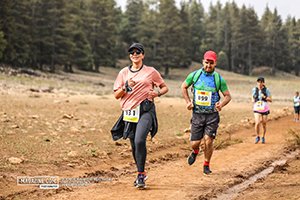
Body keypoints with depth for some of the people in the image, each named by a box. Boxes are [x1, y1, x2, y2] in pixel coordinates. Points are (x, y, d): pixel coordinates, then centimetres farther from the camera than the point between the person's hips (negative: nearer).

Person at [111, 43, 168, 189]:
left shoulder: (151, 72, 7)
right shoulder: (124, 72, 13)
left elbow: (165, 87, 14)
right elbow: (116, 95, 9)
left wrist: (158, 92, -7)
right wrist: (126, 87, -9)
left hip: (145, 111, -4)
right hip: (129, 112, 4)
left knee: (139, 141, -23)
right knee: (134, 145, 9)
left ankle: (141, 175, -15)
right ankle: (141, 174, 27)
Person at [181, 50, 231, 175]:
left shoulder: (219, 79, -4)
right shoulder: (195, 75, -1)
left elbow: (228, 96, 3)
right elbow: (184, 87, 15)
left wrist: (221, 104, -17)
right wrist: (188, 101, 3)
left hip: (212, 115, -1)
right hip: (197, 114, 1)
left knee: (208, 141, -10)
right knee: (194, 143, 2)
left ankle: (206, 165, 12)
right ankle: (195, 152, 40)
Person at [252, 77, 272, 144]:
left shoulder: (266, 90, -4)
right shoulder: (254, 89, 2)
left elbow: (270, 100, -2)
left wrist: (265, 97, -19)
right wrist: (253, 100, 0)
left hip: (265, 109, 0)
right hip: (257, 109, 0)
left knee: (264, 124, 7)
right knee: (257, 123, -17)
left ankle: (263, 137, 31)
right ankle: (257, 137, 5)